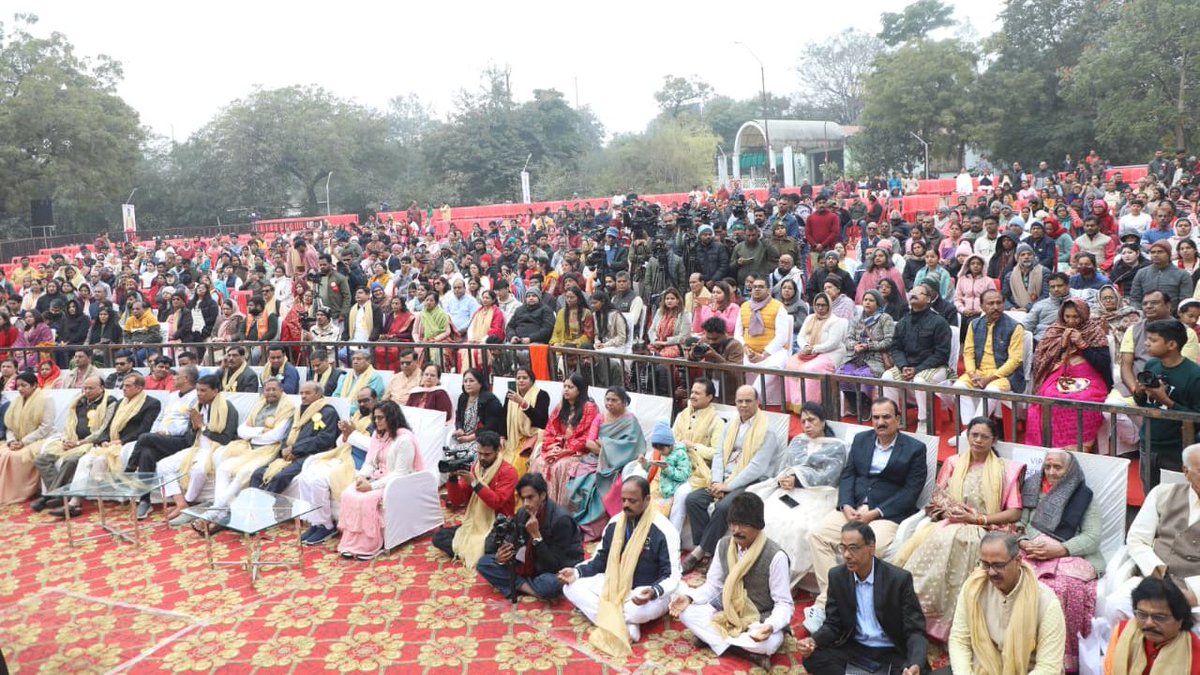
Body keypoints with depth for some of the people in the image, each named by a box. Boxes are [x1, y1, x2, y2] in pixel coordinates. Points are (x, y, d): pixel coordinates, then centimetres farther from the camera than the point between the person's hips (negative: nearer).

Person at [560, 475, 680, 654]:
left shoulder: (663, 530, -18)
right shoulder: (614, 523, -1)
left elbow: (672, 575, -18)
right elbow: (600, 560, 10)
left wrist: (654, 592, -40)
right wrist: (576, 571, -9)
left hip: (645, 592, -7)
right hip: (613, 586, 7)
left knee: (642, 611, -42)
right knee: (571, 587, -13)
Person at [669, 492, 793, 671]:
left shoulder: (775, 556, -22)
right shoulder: (724, 544, -5)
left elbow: (784, 603, -17)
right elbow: (713, 585, 3)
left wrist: (771, 625, -39)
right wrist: (689, 597, -16)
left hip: (759, 620, -5)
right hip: (726, 613, 5)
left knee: (770, 642, -38)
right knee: (685, 610, -19)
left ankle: (713, 635, -16)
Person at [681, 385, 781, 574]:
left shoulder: (765, 430, -9)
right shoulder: (731, 425, 15)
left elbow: (757, 467, -17)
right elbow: (719, 454, 12)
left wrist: (728, 486, -18)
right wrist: (717, 481, -6)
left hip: (752, 483, -7)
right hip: (725, 479, 7)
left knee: (723, 506, -32)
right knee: (693, 499, -15)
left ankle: (700, 551, -18)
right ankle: (705, 550, -14)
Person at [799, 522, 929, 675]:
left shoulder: (899, 579, -13)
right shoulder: (837, 576, -3)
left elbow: (915, 631, -12)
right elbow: (833, 624, 3)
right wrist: (813, 641, -20)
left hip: (893, 653, -3)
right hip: (854, 650, 3)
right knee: (813, 656, -23)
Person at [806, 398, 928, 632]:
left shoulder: (915, 449, 3)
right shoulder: (861, 439, 17)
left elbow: (911, 492, -5)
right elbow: (847, 475, 12)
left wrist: (875, 513, -14)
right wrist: (846, 506, -8)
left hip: (888, 514, -4)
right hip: (853, 509, 5)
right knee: (817, 535, -20)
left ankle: (825, 604, -23)